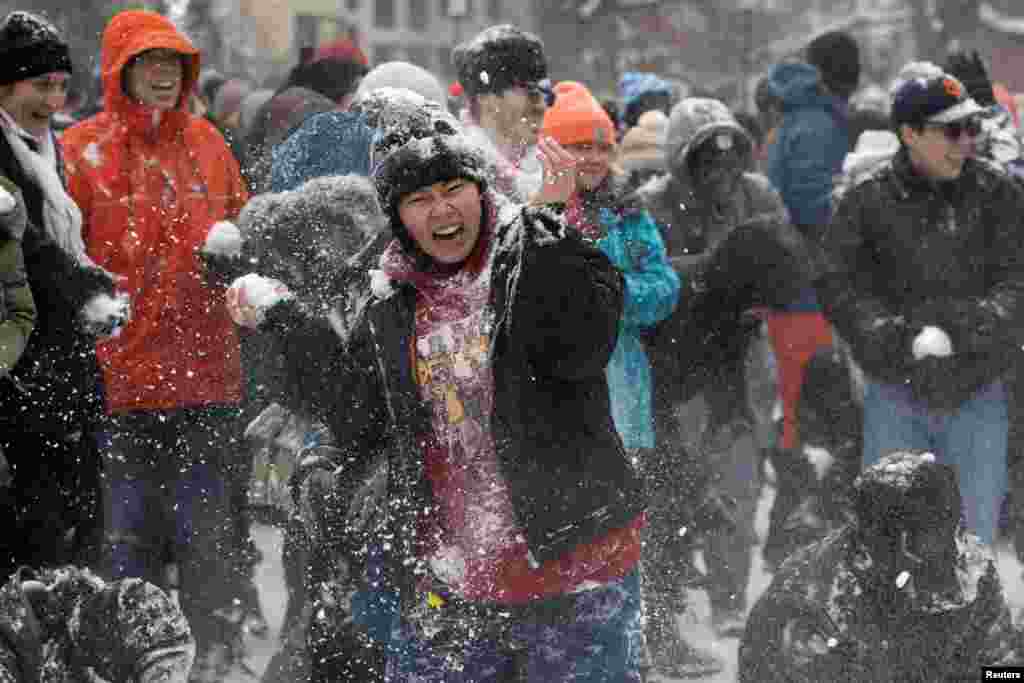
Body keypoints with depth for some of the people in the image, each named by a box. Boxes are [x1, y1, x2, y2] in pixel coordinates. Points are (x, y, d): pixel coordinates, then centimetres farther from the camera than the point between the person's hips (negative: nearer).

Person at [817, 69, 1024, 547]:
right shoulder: (866, 203, -4)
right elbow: (840, 289, -8)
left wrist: (961, 333, -23)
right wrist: (907, 339, -21)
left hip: (977, 397, 1)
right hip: (896, 394, -1)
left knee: (973, 537, 10)